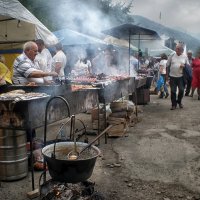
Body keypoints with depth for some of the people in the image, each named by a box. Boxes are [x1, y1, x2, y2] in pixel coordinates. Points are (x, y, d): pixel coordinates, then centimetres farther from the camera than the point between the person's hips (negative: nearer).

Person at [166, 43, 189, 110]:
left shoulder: (185, 56, 2)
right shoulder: (172, 55, 0)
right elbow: (167, 65, 5)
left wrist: (184, 66, -14)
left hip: (181, 76, 1)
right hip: (173, 76, 0)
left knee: (181, 90, 4)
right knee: (173, 91, 3)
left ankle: (179, 102, 29)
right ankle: (174, 104, 16)